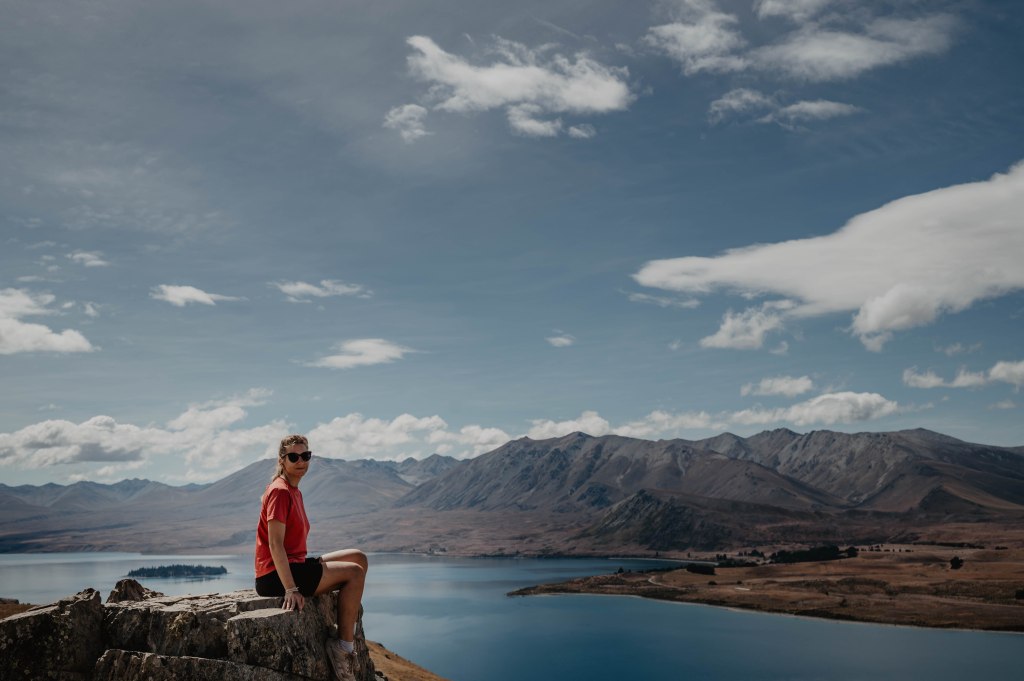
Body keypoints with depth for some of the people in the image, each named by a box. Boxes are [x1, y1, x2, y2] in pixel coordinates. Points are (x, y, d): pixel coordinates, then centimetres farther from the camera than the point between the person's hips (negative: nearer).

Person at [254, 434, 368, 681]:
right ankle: (344, 647, -7)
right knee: (354, 573, -12)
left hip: (296, 565, 10)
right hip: (274, 577, -10)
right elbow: (275, 544, -23)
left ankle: (347, 633, 5)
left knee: (359, 559, 8)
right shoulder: (280, 491, -14)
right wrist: (291, 589, -28)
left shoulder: (294, 491, 15)